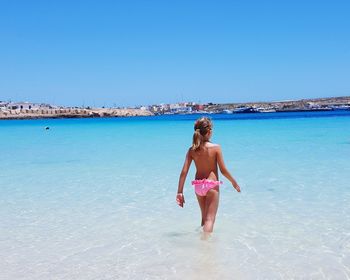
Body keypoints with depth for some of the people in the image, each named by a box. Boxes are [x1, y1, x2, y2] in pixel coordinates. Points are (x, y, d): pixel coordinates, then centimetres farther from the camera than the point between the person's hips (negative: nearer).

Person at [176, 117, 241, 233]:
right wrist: (234, 182, 7)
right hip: (212, 186, -4)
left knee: (204, 217, 24)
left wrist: (180, 192, -2)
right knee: (210, 219, -1)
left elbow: (184, 172, -6)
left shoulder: (192, 150, -2)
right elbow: (223, 170, -9)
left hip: (198, 186, 5)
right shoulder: (216, 147, -12)